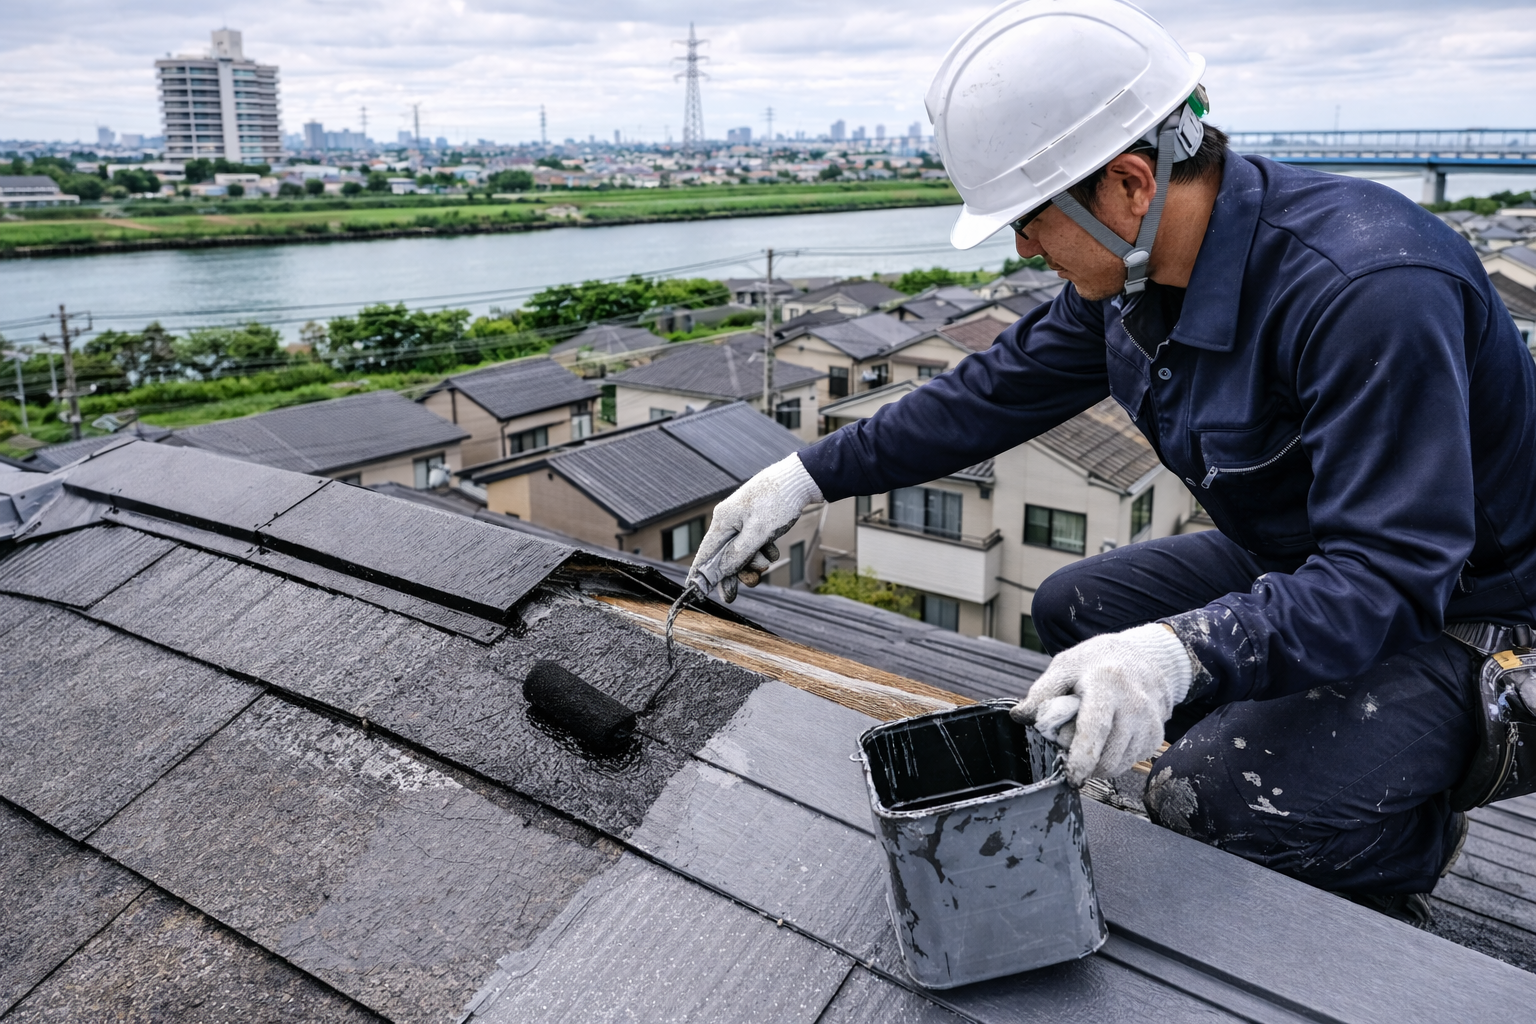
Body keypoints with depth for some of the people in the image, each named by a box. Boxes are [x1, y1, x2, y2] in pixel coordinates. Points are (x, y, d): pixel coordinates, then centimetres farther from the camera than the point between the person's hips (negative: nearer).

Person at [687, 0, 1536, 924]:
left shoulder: (1368, 289, -33)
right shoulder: (1135, 268, -6)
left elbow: (1389, 577, -36)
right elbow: (1000, 389, 3)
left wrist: (1179, 651, -52)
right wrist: (808, 478, 2)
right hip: (1303, 564, 8)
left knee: (1212, 793, -28)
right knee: (1074, 609, 9)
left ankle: (1412, 840, 6)